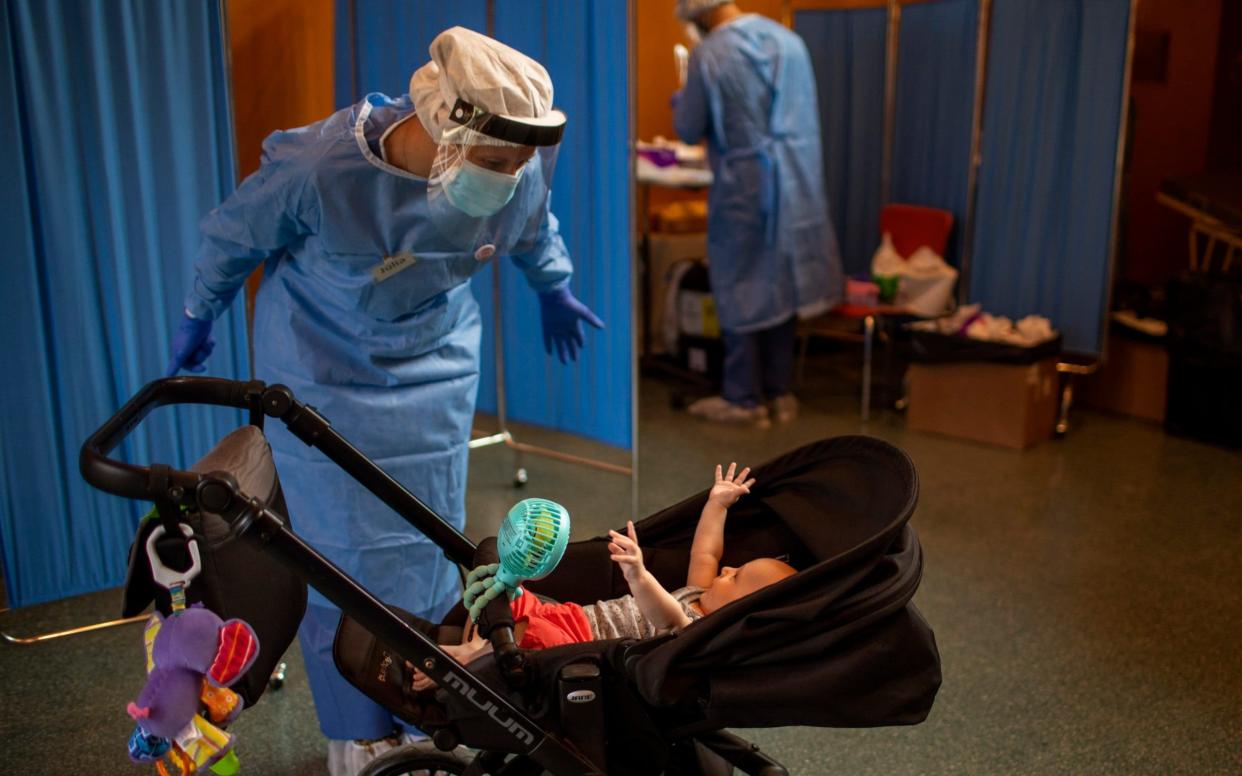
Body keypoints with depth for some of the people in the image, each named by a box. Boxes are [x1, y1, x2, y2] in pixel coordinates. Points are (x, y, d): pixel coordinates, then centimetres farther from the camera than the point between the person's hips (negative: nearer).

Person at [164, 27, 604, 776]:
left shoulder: (521, 167, -22)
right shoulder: (321, 169, -33)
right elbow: (235, 233, -12)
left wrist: (554, 287, 21)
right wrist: (200, 316, 4)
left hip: (433, 364, 4)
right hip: (326, 370, -3)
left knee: (428, 544, 10)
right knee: (348, 553, 2)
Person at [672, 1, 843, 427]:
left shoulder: (709, 55, -12)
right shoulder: (789, 40, 5)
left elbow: (688, 131, -4)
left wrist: (680, 101, 18)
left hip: (744, 186, -5)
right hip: (795, 182, 5)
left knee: (740, 289, 5)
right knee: (783, 283, 13)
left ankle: (743, 399, 12)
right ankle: (780, 391, 21)